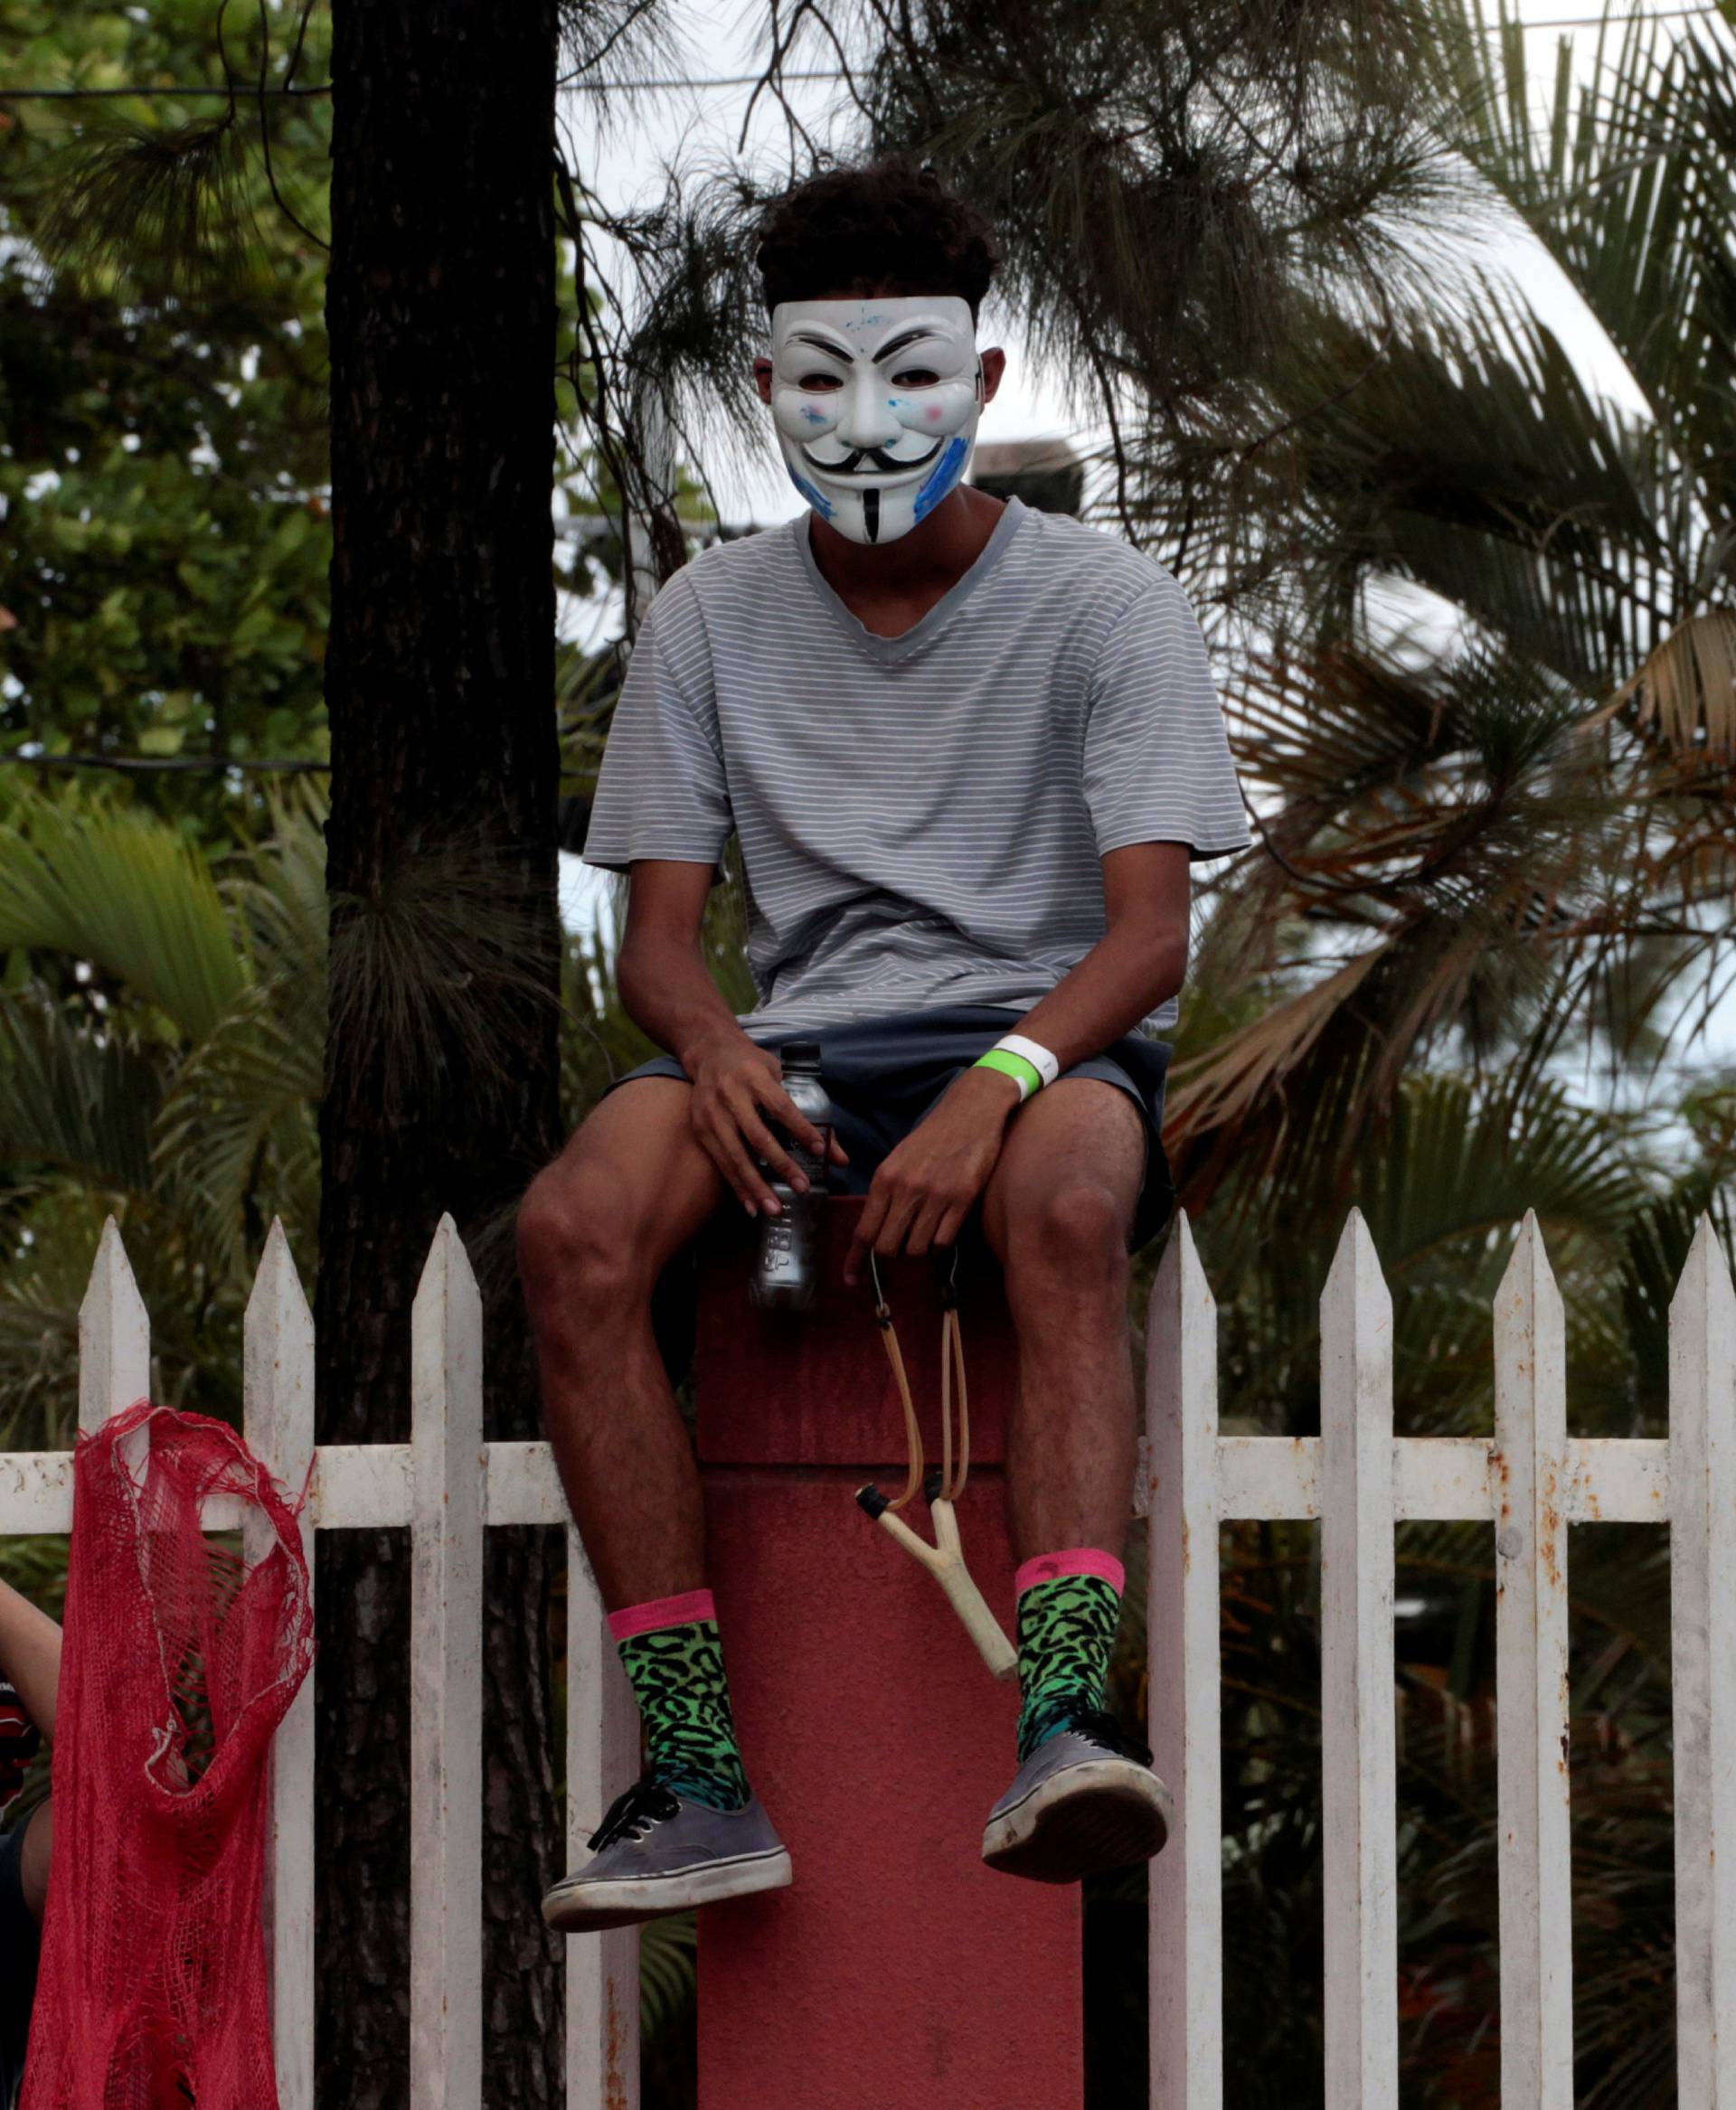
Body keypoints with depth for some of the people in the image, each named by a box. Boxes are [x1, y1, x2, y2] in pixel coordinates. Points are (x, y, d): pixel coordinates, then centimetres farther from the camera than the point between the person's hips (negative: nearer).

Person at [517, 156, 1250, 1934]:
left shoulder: (1103, 603, 2)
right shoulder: (711, 616, 11)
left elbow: (1149, 931, -6)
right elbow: (658, 933, 8)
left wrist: (1001, 1084, -27)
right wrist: (713, 1047, -17)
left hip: (1048, 1035, -2)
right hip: (797, 1041, 3)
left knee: (1066, 1203, -40)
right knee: (571, 1230, -30)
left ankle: (1061, 1722, -52)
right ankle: (697, 1771, -33)